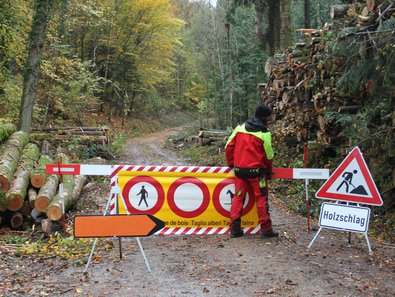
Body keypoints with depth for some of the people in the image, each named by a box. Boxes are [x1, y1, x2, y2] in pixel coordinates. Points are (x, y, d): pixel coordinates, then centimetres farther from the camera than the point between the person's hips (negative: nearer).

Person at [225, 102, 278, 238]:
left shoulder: (239, 128, 4)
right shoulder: (264, 134, -9)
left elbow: (228, 147, 5)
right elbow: (269, 156, -4)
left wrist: (231, 163, 17)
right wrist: (268, 171, 12)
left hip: (239, 169, 4)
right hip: (256, 170, -4)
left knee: (238, 197, 10)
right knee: (261, 198, 5)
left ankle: (235, 228, 11)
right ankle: (266, 229, 10)